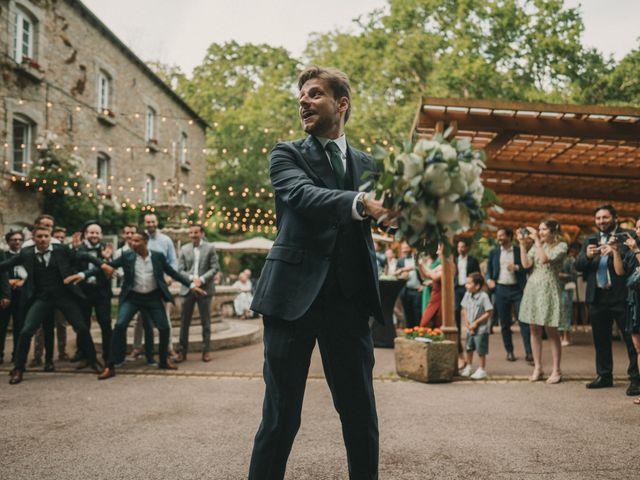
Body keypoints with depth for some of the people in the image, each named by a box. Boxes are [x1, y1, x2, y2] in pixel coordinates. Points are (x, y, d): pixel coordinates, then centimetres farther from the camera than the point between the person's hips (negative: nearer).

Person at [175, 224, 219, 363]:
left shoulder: (210, 248, 2)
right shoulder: (184, 249, 8)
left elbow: (215, 267, -3)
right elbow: (180, 270, 4)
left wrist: (202, 279, -15)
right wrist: (192, 278, -13)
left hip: (205, 289, -2)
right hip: (188, 288, 2)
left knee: (205, 321, 5)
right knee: (184, 321, 3)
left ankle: (206, 351, 13)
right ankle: (182, 351, 9)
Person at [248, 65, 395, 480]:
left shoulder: (366, 164, 16)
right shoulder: (287, 154, 4)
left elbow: (385, 211, 4)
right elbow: (304, 195, -17)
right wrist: (362, 203, -35)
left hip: (348, 301, 3)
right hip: (294, 295, -3)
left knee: (362, 416, 9)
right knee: (281, 417, 2)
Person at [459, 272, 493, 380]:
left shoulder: (483, 296, -17)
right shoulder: (467, 295, 1)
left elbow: (489, 312, -17)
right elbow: (464, 311, 6)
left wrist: (476, 323, -16)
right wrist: (467, 325, -5)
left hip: (481, 329, -6)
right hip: (470, 328, 6)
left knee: (481, 351, 1)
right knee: (469, 348, 16)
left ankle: (482, 370, 14)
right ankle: (468, 368, 31)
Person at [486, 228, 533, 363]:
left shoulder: (519, 251, 4)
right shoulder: (494, 252, 11)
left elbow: (526, 267, 0)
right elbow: (489, 269, 13)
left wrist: (516, 267, -18)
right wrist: (489, 279, -5)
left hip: (517, 289, -2)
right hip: (501, 289, 2)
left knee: (523, 320, -7)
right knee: (504, 323, 6)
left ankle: (528, 352, -5)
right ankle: (509, 351, 15)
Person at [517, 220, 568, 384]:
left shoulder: (561, 246, -3)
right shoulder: (536, 245, 12)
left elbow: (544, 259, -18)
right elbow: (526, 264, 0)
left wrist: (537, 240, -13)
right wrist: (522, 243, -3)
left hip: (549, 289, -5)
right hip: (532, 288, 5)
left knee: (551, 330, -2)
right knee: (534, 330, 6)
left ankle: (556, 370, 6)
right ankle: (537, 368, 14)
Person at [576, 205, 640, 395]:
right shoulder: (590, 240, 14)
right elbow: (578, 265, 7)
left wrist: (615, 253, -27)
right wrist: (587, 256, -13)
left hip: (621, 295, -5)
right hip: (597, 296, 5)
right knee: (600, 339, 12)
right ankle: (604, 375, 23)